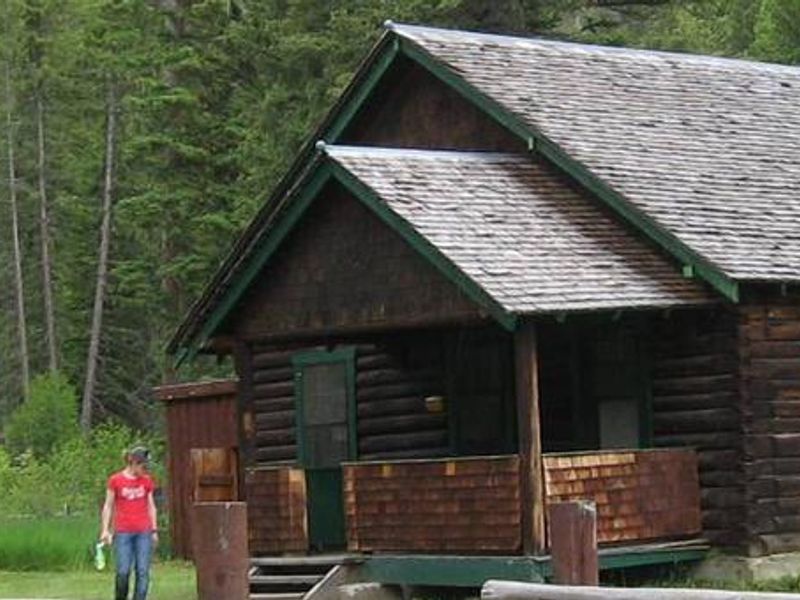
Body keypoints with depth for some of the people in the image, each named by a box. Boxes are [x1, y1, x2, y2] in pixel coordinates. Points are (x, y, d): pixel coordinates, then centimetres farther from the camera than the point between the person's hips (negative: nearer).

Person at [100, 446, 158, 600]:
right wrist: (105, 530, -1)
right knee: (123, 572, -6)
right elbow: (108, 506, 4)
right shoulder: (115, 480, 0)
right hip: (123, 532, -2)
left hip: (144, 532, 3)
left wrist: (154, 530, 11)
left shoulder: (147, 481, 8)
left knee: (143, 571, -3)